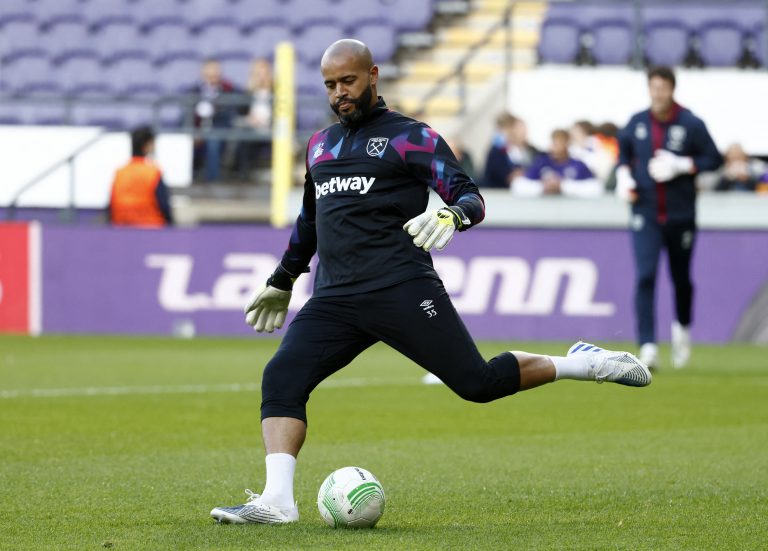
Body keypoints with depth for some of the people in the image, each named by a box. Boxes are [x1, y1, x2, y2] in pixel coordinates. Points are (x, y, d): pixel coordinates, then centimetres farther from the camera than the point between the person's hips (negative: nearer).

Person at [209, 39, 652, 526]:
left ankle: (582, 364, 10)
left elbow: (469, 195, -4)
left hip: (401, 288, -5)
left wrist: (453, 214, -27)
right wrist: (282, 281, 42)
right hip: (334, 300, 5)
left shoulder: (410, 137, 3)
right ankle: (277, 500, -23)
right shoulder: (320, 144, 22)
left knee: (478, 381, -11)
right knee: (281, 379, -16)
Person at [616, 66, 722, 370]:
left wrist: (681, 165, -17)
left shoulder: (691, 124, -6)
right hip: (645, 215, 1)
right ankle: (647, 347, -18)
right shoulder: (637, 123, 3)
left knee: (681, 278, 12)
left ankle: (682, 328, 42)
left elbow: (714, 159, -3)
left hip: (681, 216, -1)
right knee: (645, 276, -14)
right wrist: (624, 176, 1)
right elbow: (624, 152, 19)